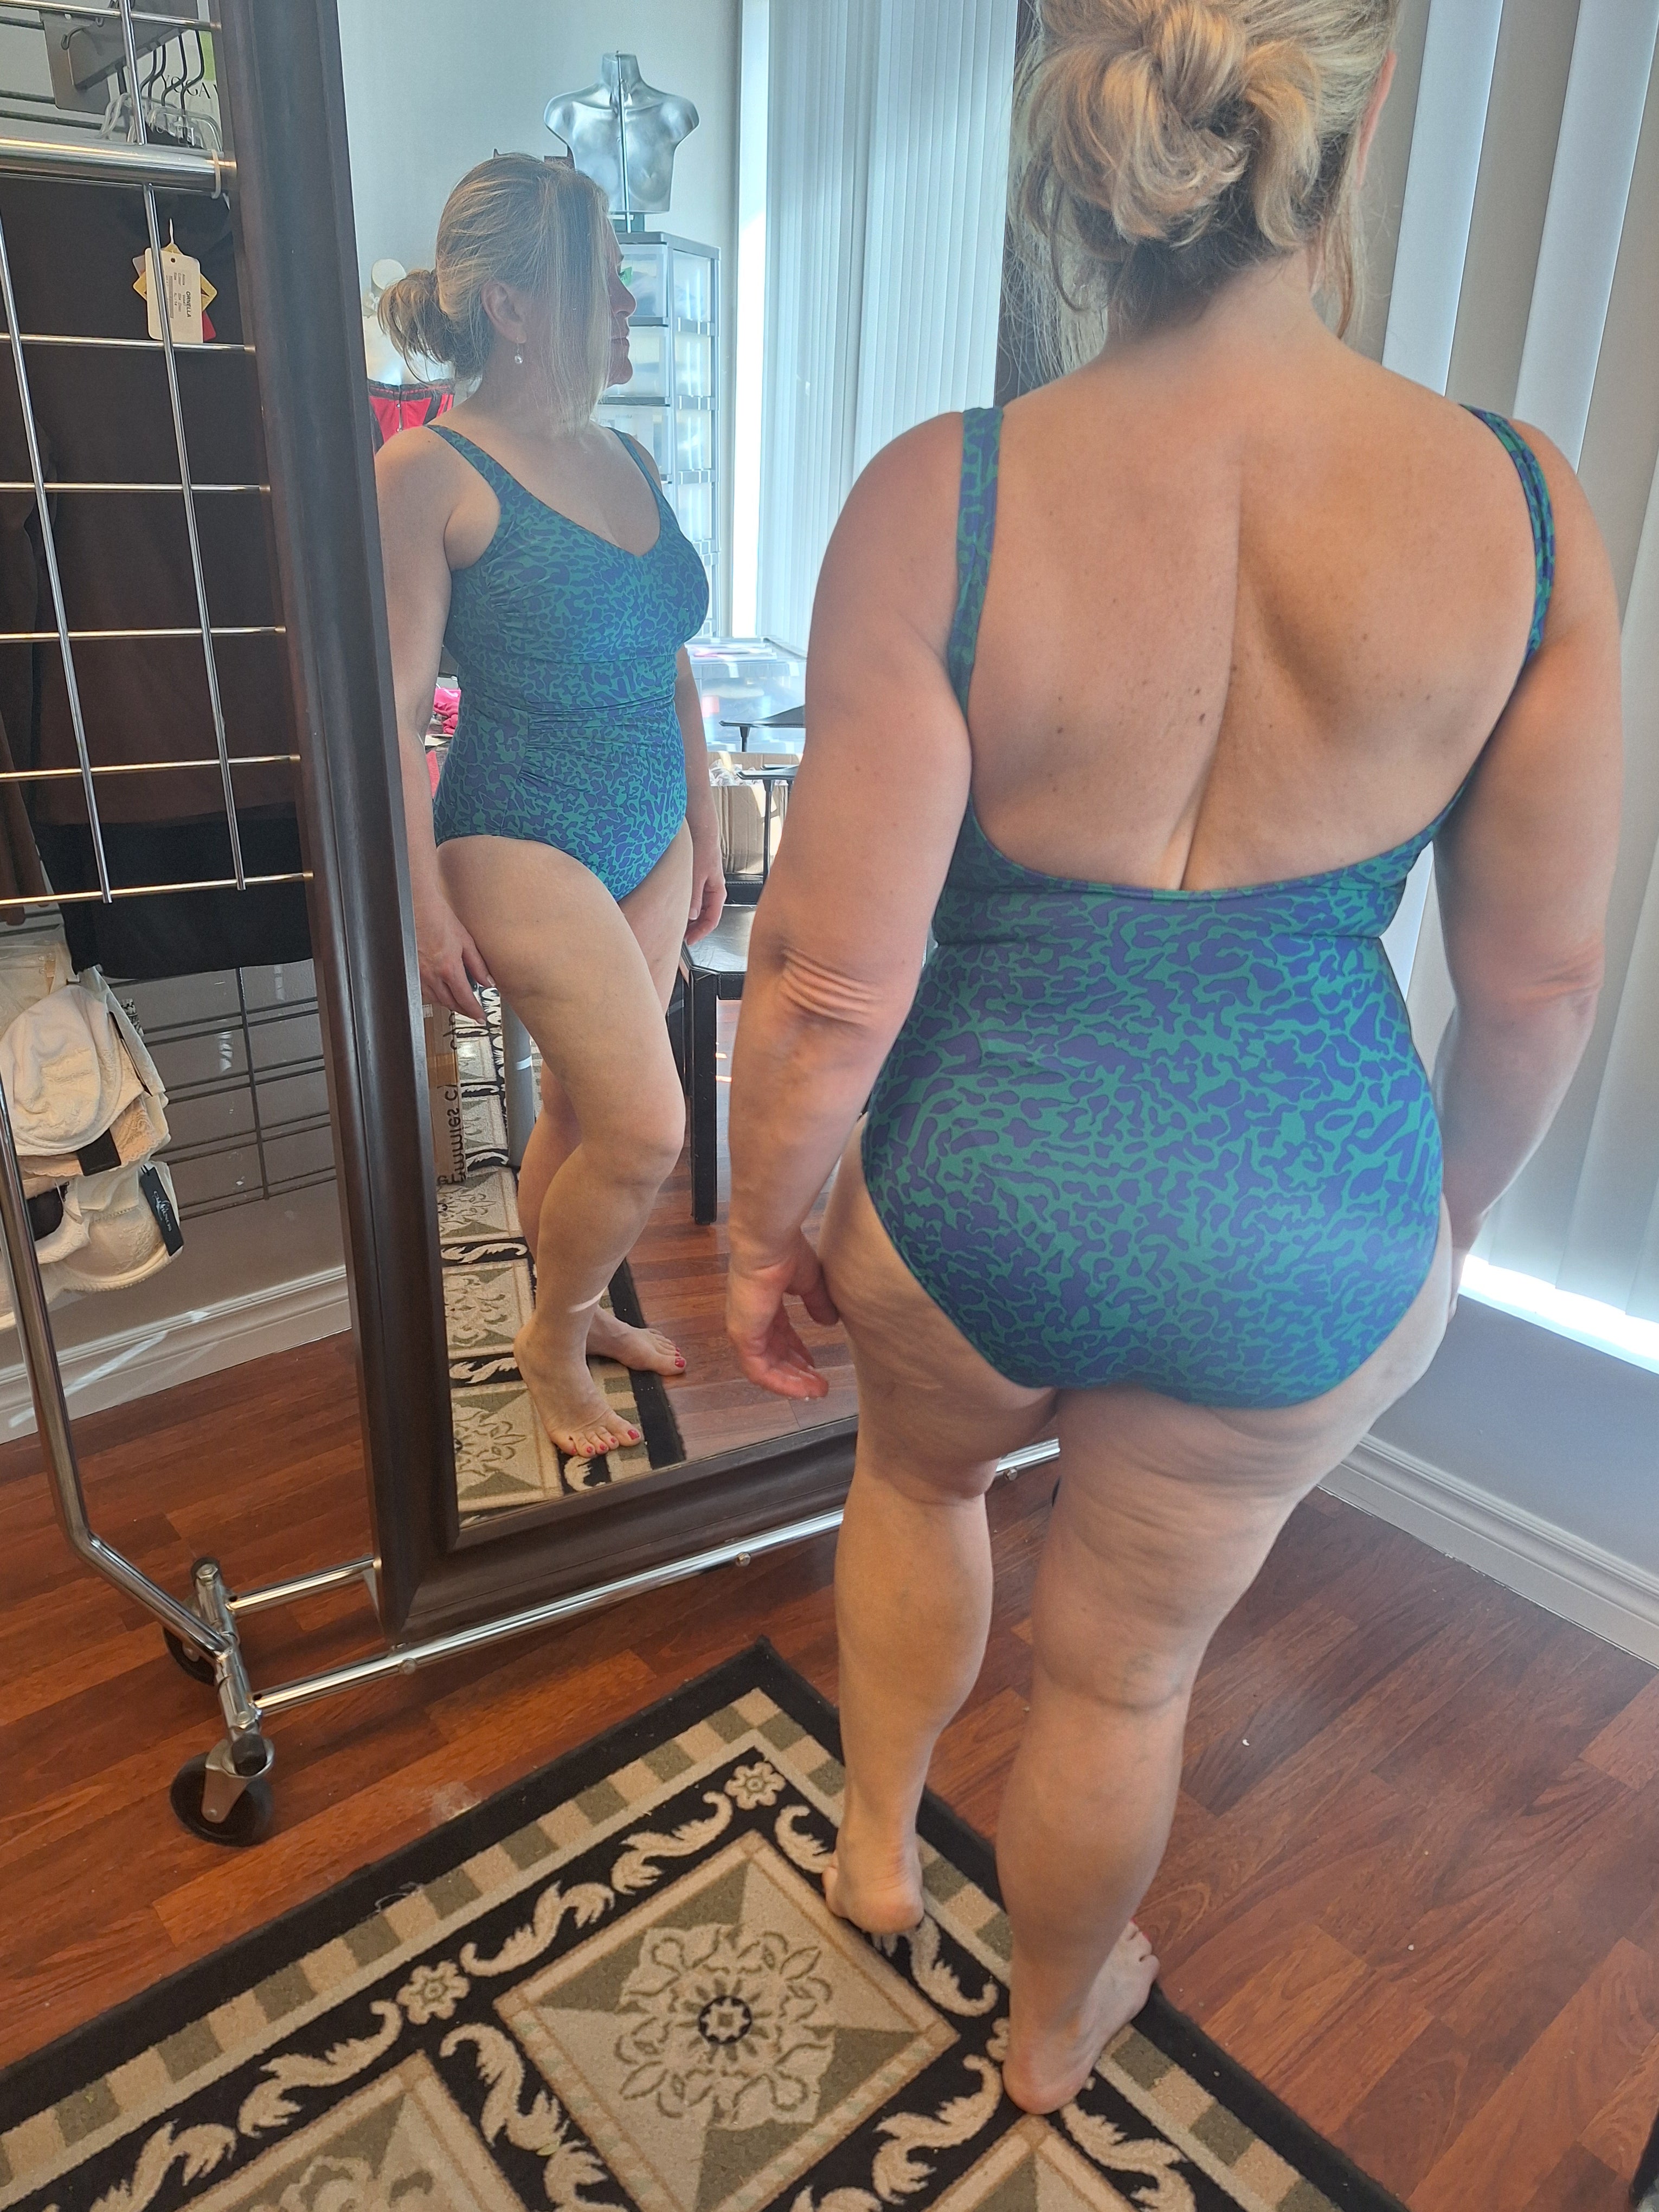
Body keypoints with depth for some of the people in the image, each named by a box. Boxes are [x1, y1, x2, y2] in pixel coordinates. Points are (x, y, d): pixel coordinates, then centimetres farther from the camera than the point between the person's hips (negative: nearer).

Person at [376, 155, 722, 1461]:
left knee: (584, 1109, 14)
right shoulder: (430, 472, -11)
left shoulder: (629, 462, 9)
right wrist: (427, 905, -15)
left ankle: (577, 1310, 36)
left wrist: (704, 832, 16)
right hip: (520, 840, -6)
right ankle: (553, 1339, 17)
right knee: (646, 1129, -10)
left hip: (648, 838, 7)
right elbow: (398, 704, -13)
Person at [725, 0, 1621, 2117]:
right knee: (1126, 1666, 25)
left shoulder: (939, 502, -18)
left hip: (979, 1191, -1)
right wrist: (1448, 1213, 15)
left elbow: (832, 984, -17)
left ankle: (873, 1840, 56)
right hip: (1311, 1233, 2)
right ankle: (1050, 2032, 55)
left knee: (918, 1477, 34)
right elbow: (1540, 976, -2)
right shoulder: (1519, 510, -10)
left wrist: (766, 1230, 1)